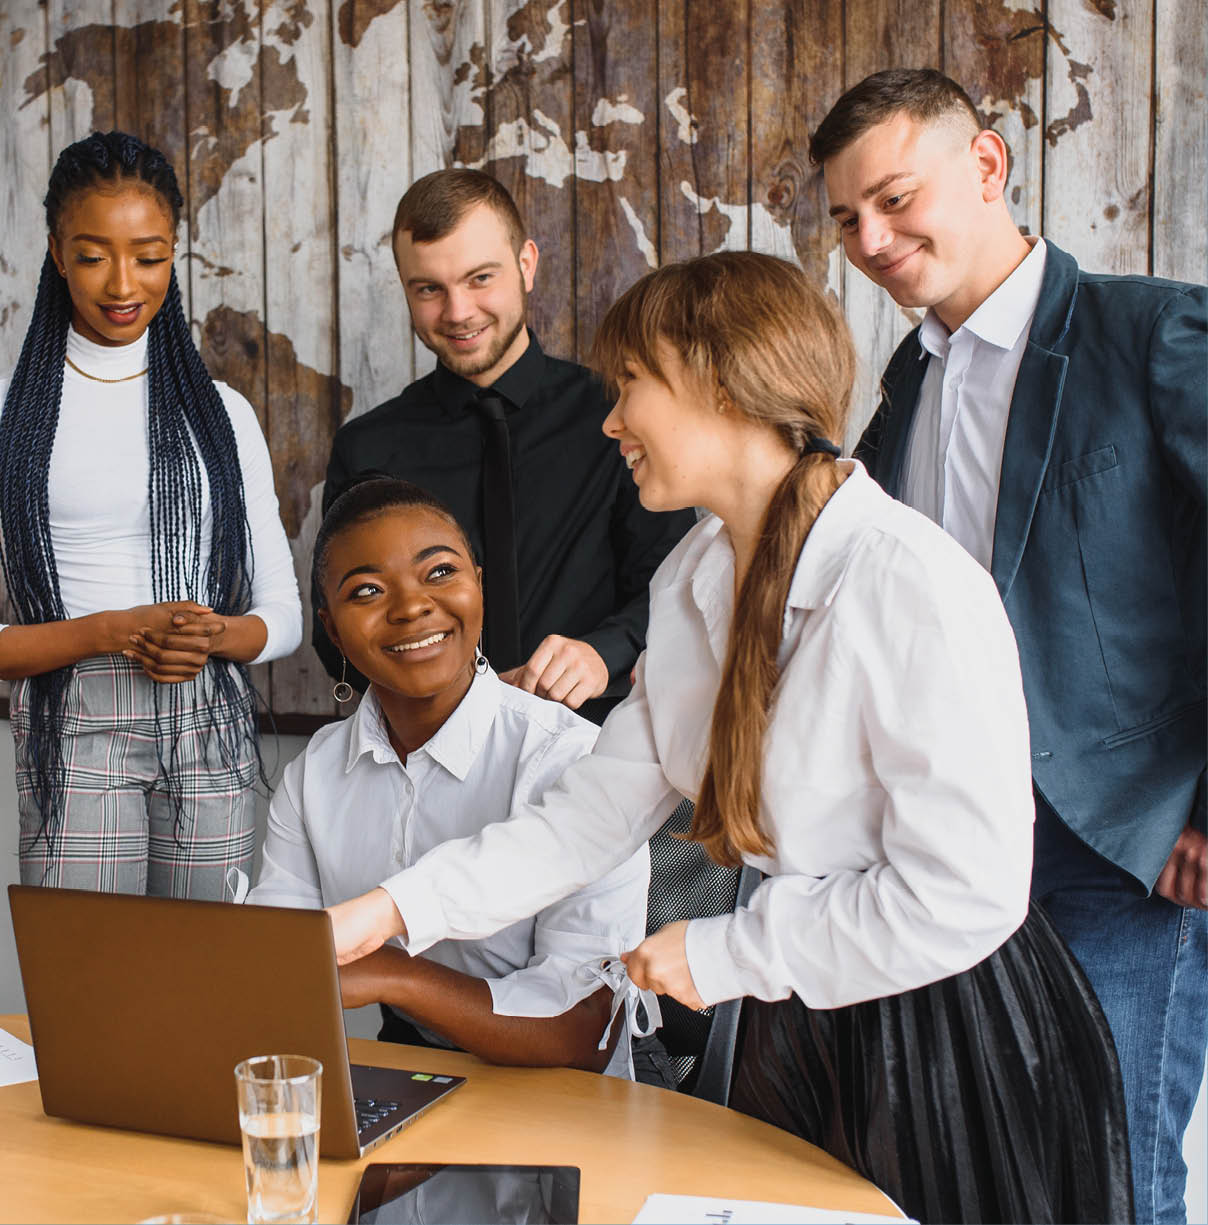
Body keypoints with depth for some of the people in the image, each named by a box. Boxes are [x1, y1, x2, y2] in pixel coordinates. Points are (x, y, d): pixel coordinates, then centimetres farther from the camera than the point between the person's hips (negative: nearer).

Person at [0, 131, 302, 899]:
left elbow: (284, 613, 9)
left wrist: (215, 635, -11)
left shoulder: (221, 411, 10)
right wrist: (112, 633, -16)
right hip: (74, 736, -2)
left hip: (212, 732, 2)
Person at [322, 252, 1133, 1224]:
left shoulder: (914, 588, -24)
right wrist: (397, 908, -4)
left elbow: (964, 896, -26)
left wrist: (725, 956, -16)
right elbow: (597, 811, 4)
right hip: (793, 1026, 7)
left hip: (953, 1044, -7)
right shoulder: (695, 579, 1)